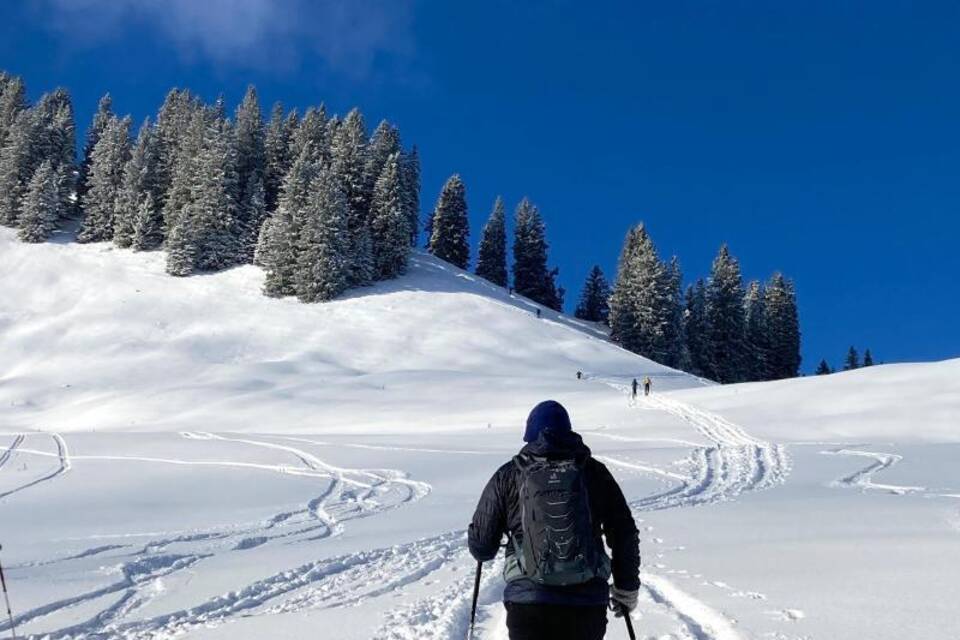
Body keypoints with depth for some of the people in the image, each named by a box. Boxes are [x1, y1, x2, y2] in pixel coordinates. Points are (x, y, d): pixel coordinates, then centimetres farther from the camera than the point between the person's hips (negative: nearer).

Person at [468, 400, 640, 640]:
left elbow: (481, 544, 6)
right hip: (588, 600, 1)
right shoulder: (594, 472, 8)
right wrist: (627, 588, 22)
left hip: (527, 599, -1)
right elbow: (625, 534, 10)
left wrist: (483, 551, 31)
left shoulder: (508, 475, 4)